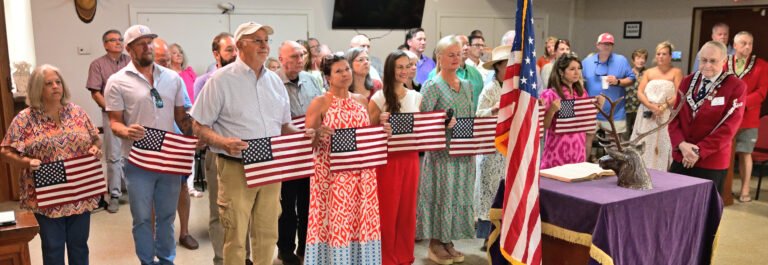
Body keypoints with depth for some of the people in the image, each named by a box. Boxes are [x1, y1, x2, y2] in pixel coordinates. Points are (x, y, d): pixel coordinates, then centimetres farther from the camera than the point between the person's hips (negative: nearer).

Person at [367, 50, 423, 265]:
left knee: (408, 209, 10)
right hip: (388, 159, -4)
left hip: (410, 158, 4)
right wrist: (382, 126, -22)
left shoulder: (416, 97, 9)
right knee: (388, 210, 3)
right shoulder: (379, 98, -5)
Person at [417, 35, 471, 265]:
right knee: (441, 195, 0)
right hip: (441, 153, -6)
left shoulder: (467, 86, 12)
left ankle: (448, 241, 23)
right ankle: (435, 244, 14)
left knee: (459, 196, 11)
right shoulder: (432, 86, -8)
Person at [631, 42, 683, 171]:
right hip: (647, 115, 3)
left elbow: (678, 95, -5)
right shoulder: (648, 72, 15)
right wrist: (651, 106, -12)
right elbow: (640, 93, 3)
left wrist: (663, 107, -16)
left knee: (663, 147, -8)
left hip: (667, 116, -3)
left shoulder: (676, 72, 5)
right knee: (645, 147, 0)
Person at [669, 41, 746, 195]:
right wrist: (681, 144, -12)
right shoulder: (688, 81, 7)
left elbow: (729, 127, -12)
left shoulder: (736, 87, -6)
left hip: (712, 162, -4)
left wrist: (700, 151, -16)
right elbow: (675, 115, 4)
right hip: (681, 157, 4)